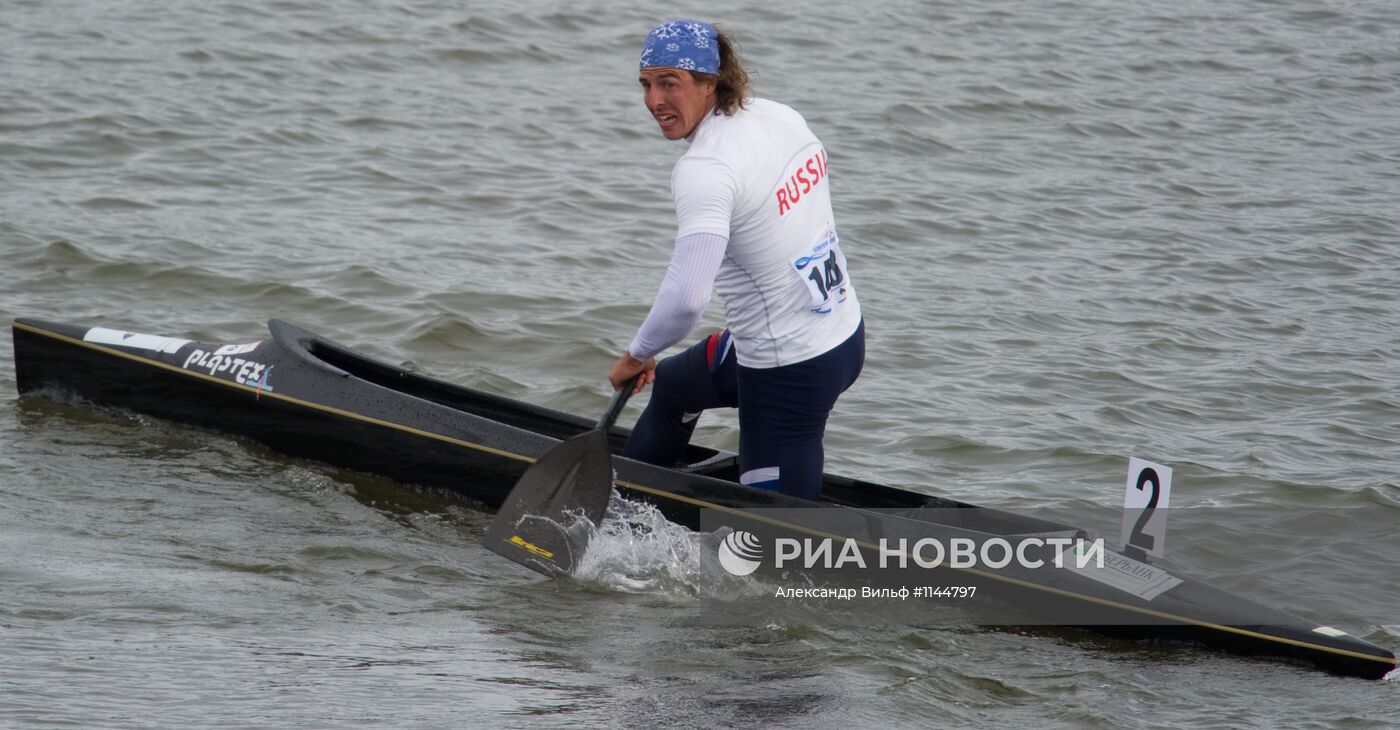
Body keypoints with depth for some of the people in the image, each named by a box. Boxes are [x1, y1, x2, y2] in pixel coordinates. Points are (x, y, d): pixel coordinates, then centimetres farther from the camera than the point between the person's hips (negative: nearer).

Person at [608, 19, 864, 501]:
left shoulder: (704, 169, -26)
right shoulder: (782, 117, 0)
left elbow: (685, 299, -34)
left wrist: (637, 356, -16)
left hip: (790, 370, -10)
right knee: (672, 384, 32)